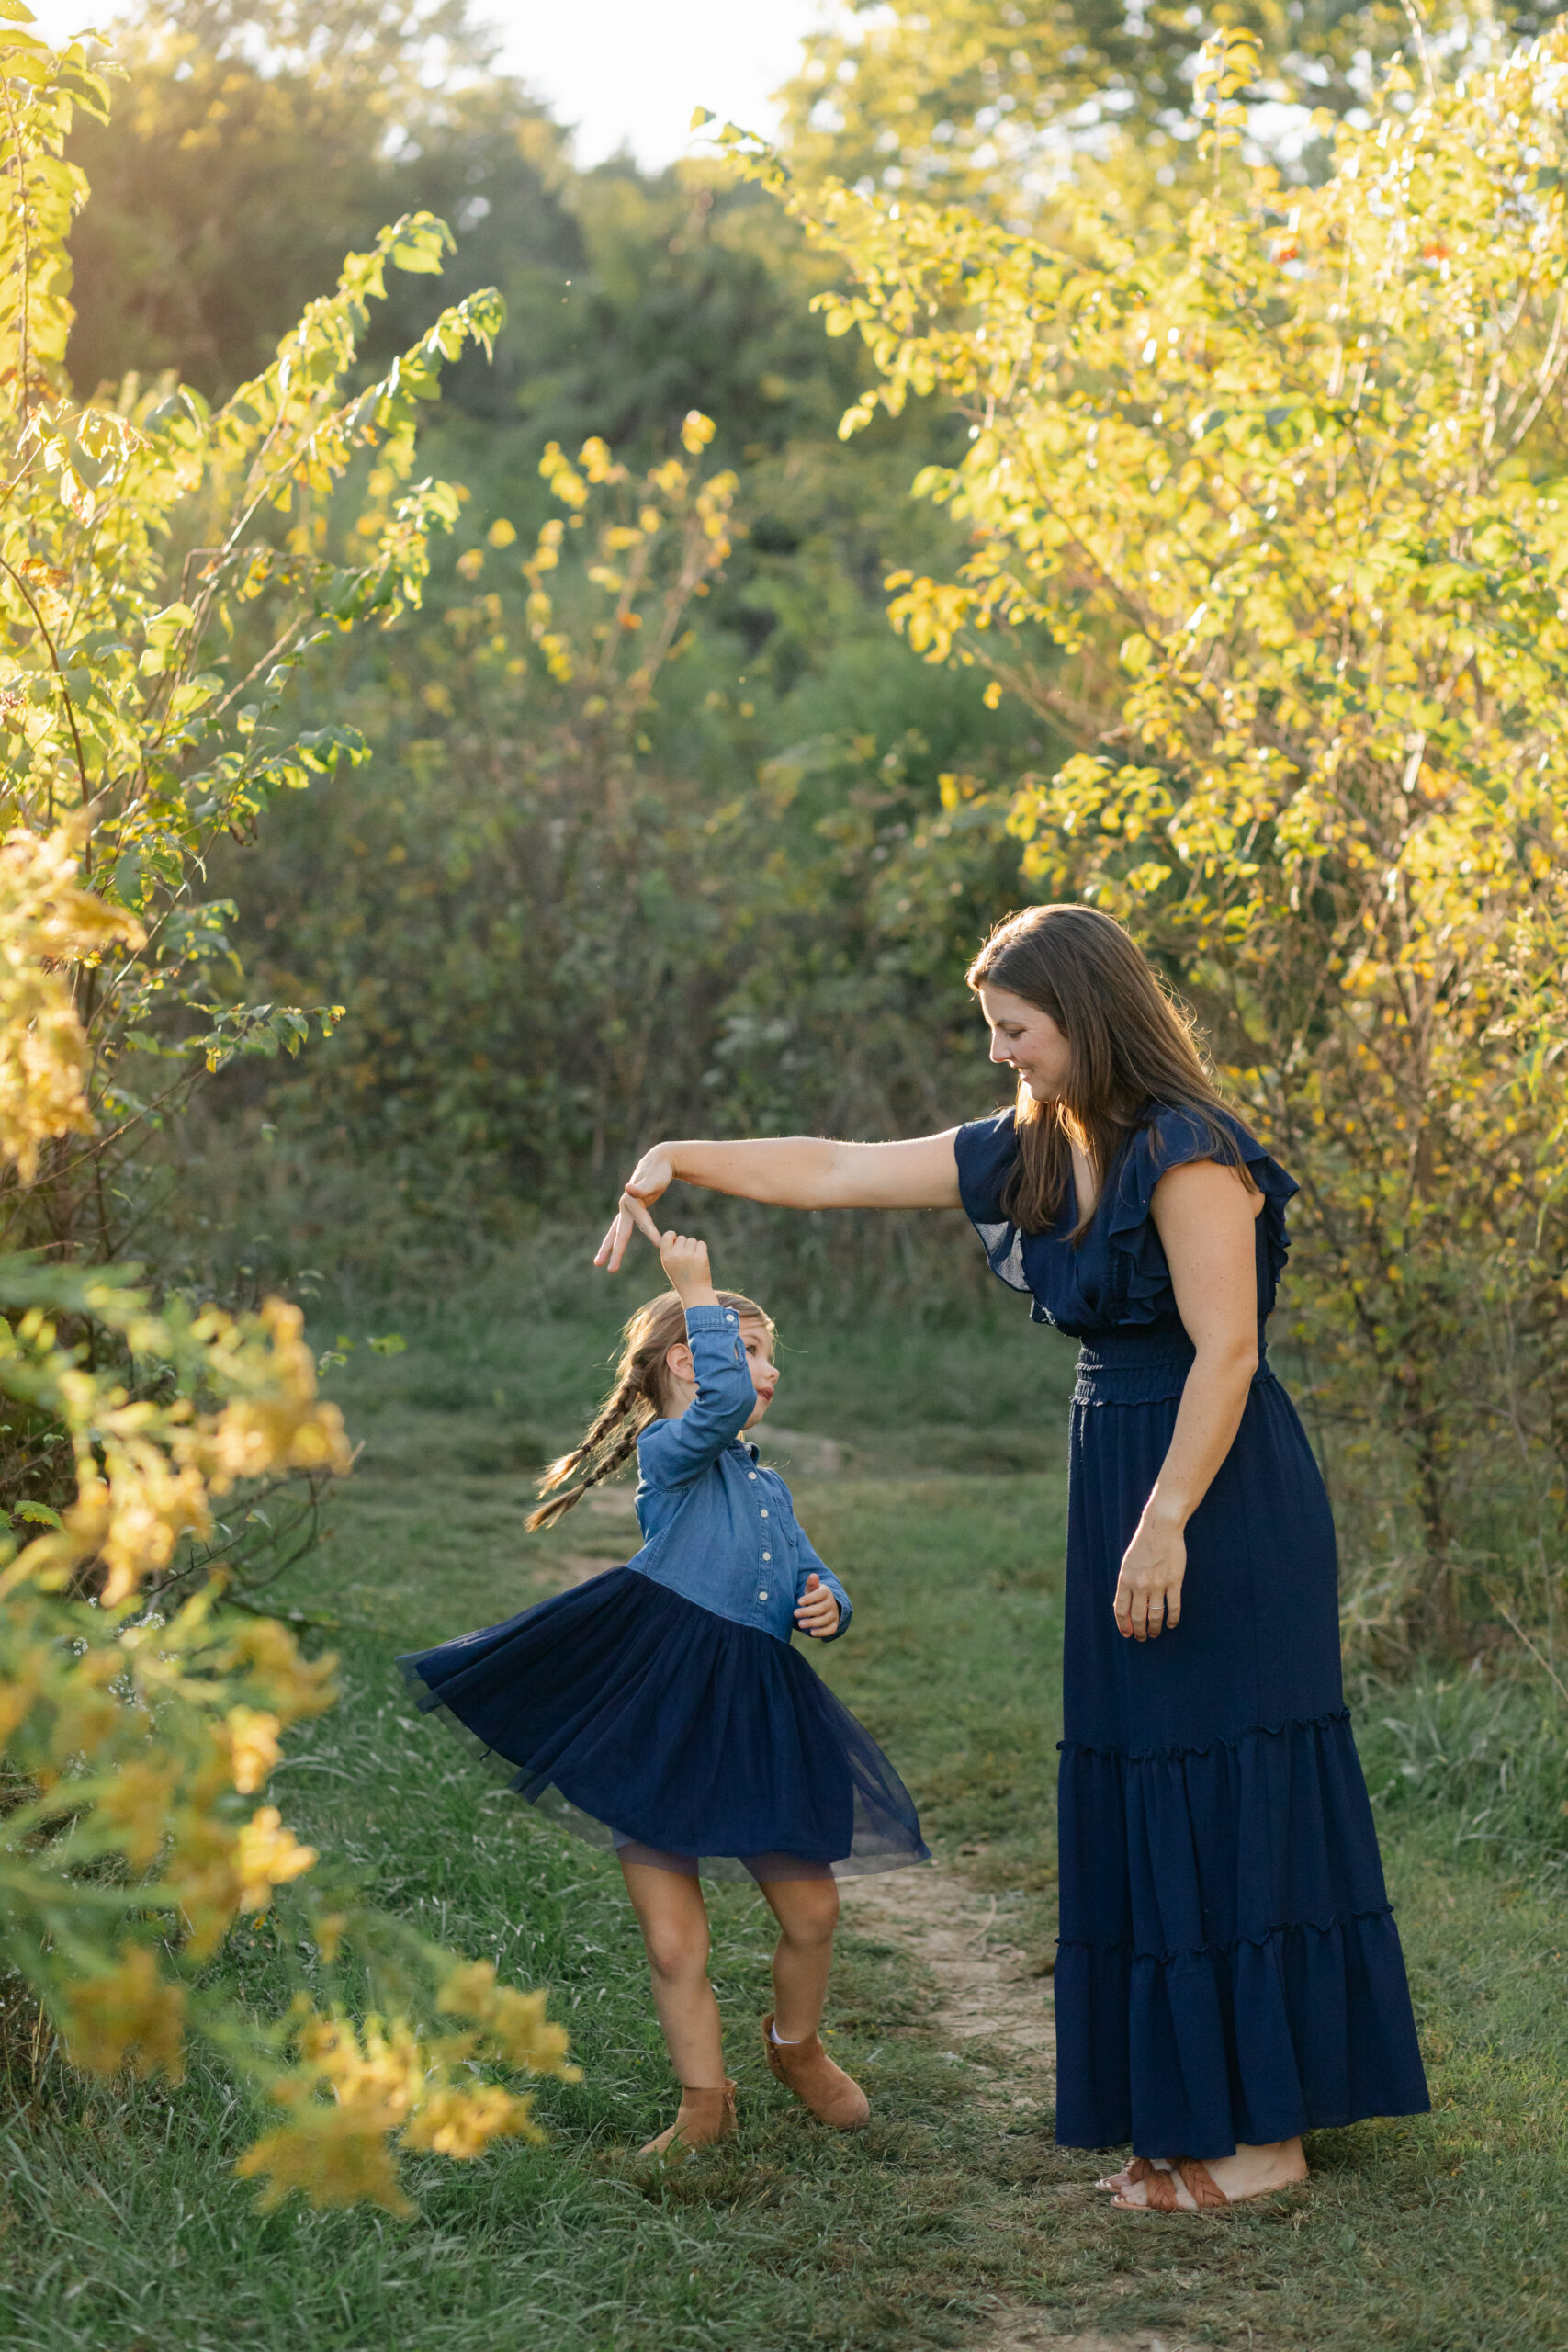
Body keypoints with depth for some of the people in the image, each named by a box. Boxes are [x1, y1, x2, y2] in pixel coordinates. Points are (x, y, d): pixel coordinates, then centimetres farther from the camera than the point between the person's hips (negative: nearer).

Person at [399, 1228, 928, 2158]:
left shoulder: (768, 1484, 21)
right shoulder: (669, 1451, -5)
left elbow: (808, 1573, 23)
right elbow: (720, 1404, -25)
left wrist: (829, 1605, 0)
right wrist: (698, 1293, -15)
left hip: (757, 1714, 7)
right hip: (657, 1718, -6)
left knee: (812, 1910, 8)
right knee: (676, 1944, 0)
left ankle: (797, 2045, 37)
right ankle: (706, 2102, 19)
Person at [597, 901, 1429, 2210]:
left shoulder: (1188, 1153, -15)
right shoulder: (1031, 1152, 10)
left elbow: (1224, 1349, -19)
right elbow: (837, 1171, 14)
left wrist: (1165, 1522, -21)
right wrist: (677, 1159, 10)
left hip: (1219, 1496, -8)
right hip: (1120, 1479, 9)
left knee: (1223, 1801, -4)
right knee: (1139, 1805, 9)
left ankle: (1264, 2138, 3)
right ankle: (1197, 2113, 17)